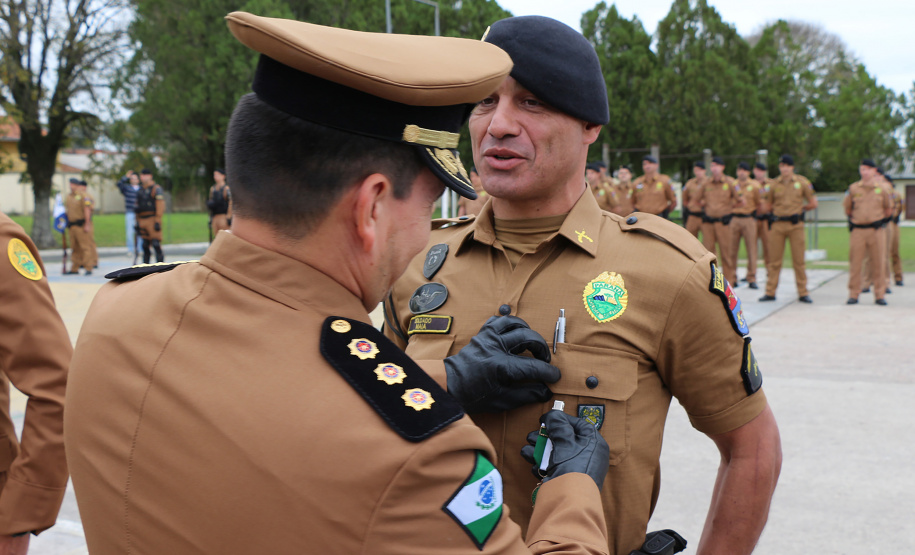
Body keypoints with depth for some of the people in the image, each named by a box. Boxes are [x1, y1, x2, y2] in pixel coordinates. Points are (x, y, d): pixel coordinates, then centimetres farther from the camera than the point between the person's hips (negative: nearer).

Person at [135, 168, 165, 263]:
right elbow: (138, 207, 22)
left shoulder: (156, 189, -3)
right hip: (143, 221, 7)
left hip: (152, 219, -7)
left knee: (156, 243, -11)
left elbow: (160, 206, -10)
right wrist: (138, 221, 16)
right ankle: (145, 264, 14)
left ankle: (160, 263, -8)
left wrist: (157, 221, -16)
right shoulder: (140, 191, 19)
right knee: (145, 245, 9)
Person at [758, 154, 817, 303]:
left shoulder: (802, 182, 2)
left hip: (796, 225, -1)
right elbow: (768, 205, 15)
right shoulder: (773, 184, 5)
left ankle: (803, 293, 9)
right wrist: (780, 209, 9)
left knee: (799, 260, 1)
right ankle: (770, 292, 9)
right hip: (777, 225, 1)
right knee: (774, 260, 3)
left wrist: (799, 208, 13)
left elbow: (813, 204, 8)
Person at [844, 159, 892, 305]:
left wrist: (880, 221, 14)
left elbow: (888, 209, 16)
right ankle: (853, 295, 7)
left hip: (877, 231, 0)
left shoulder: (882, 188, 4)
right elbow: (847, 209, 15)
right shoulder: (853, 188, 3)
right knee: (855, 263, 0)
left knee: (879, 263, 3)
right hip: (857, 231, 0)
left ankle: (880, 295, 10)